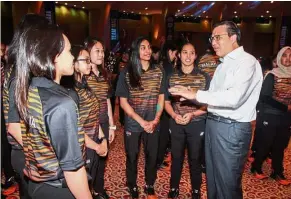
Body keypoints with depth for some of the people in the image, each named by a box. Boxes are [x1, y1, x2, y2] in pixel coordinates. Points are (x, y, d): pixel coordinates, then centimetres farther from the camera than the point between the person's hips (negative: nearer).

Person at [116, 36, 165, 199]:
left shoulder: (158, 72, 1)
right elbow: (123, 102, -7)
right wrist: (141, 121, -12)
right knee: (132, 156, 13)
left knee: (152, 156, 13)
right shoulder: (126, 73, -6)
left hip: (153, 123, 2)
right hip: (133, 124, -2)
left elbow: (161, 98, 4)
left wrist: (155, 120, -7)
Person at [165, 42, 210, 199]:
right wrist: (174, 115, -11)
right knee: (176, 157, 13)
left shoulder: (204, 77, -3)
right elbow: (166, 102, 7)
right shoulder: (171, 77, 4)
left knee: (195, 159, 12)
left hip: (197, 124, -1)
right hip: (176, 124, 2)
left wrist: (192, 114, -17)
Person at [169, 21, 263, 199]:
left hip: (232, 128, -9)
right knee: (212, 177, 21)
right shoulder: (224, 64, 17)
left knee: (228, 182, 6)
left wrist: (196, 94, -21)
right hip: (214, 124, 9)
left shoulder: (247, 62, -13)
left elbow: (233, 98, -27)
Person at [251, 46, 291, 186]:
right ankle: (256, 168, 25)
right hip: (270, 117, -5)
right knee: (264, 144, 6)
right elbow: (265, 97, -16)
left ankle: (278, 172, 29)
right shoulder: (272, 75, -8)